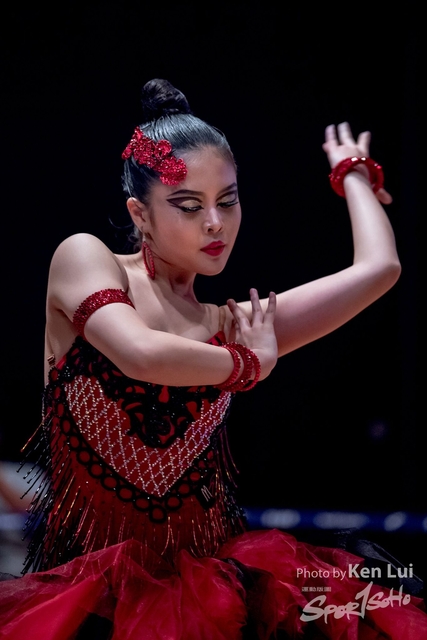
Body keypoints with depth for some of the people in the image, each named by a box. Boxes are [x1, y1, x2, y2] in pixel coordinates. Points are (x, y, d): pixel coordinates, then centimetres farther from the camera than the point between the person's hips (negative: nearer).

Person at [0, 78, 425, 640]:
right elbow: (142, 354, -20)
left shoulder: (236, 324, 12)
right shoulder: (83, 257, 0)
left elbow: (380, 267, 9)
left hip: (201, 578, 4)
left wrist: (352, 172, 28)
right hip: (86, 588, -4)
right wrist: (250, 365, -2)